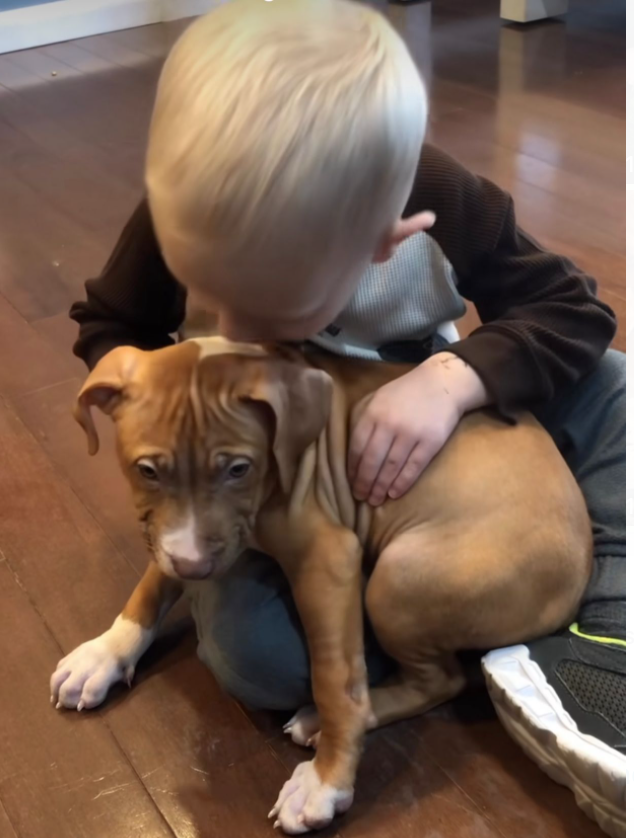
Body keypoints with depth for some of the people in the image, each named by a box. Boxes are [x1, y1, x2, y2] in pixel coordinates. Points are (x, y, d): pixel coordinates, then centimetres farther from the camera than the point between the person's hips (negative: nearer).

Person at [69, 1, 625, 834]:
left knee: (612, 390, -20)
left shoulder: (443, 203, -27)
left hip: (440, 445, 1)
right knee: (250, 652, -28)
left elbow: (574, 310, -17)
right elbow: (105, 325, -4)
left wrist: (455, 375, -36)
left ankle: (587, 672, -32)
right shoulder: (185, 220, -23)